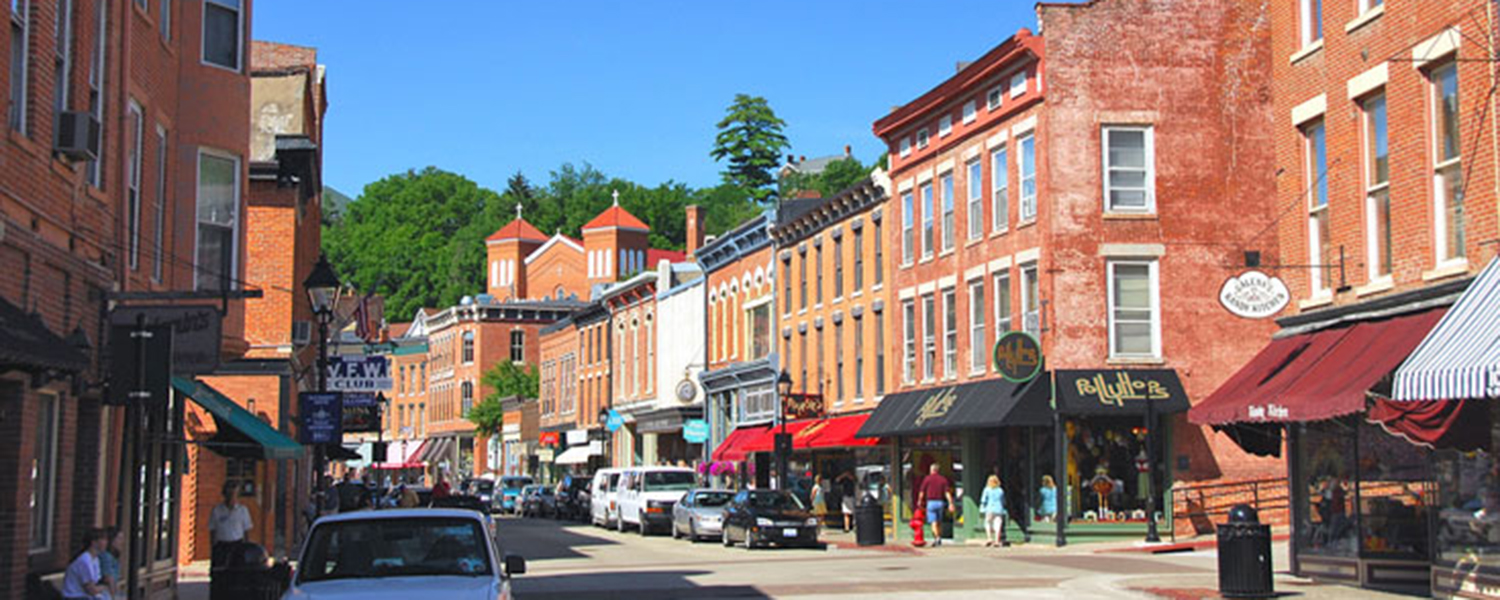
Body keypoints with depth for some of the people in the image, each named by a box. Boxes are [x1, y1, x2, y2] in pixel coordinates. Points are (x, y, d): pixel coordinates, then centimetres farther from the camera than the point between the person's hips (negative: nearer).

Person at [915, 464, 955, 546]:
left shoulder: (927, 478, -1)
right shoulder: (943, 479, 6)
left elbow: (921, 491, 0)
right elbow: (947, 492, -4)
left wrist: (920, 501, 16)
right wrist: (951, 504, -8)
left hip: (931, 502, -3)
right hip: (940, 502, 4)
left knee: (934, 522, -7)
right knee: (939, 522, 16)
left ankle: (937, 538, -25)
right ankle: (939, 540, 17)